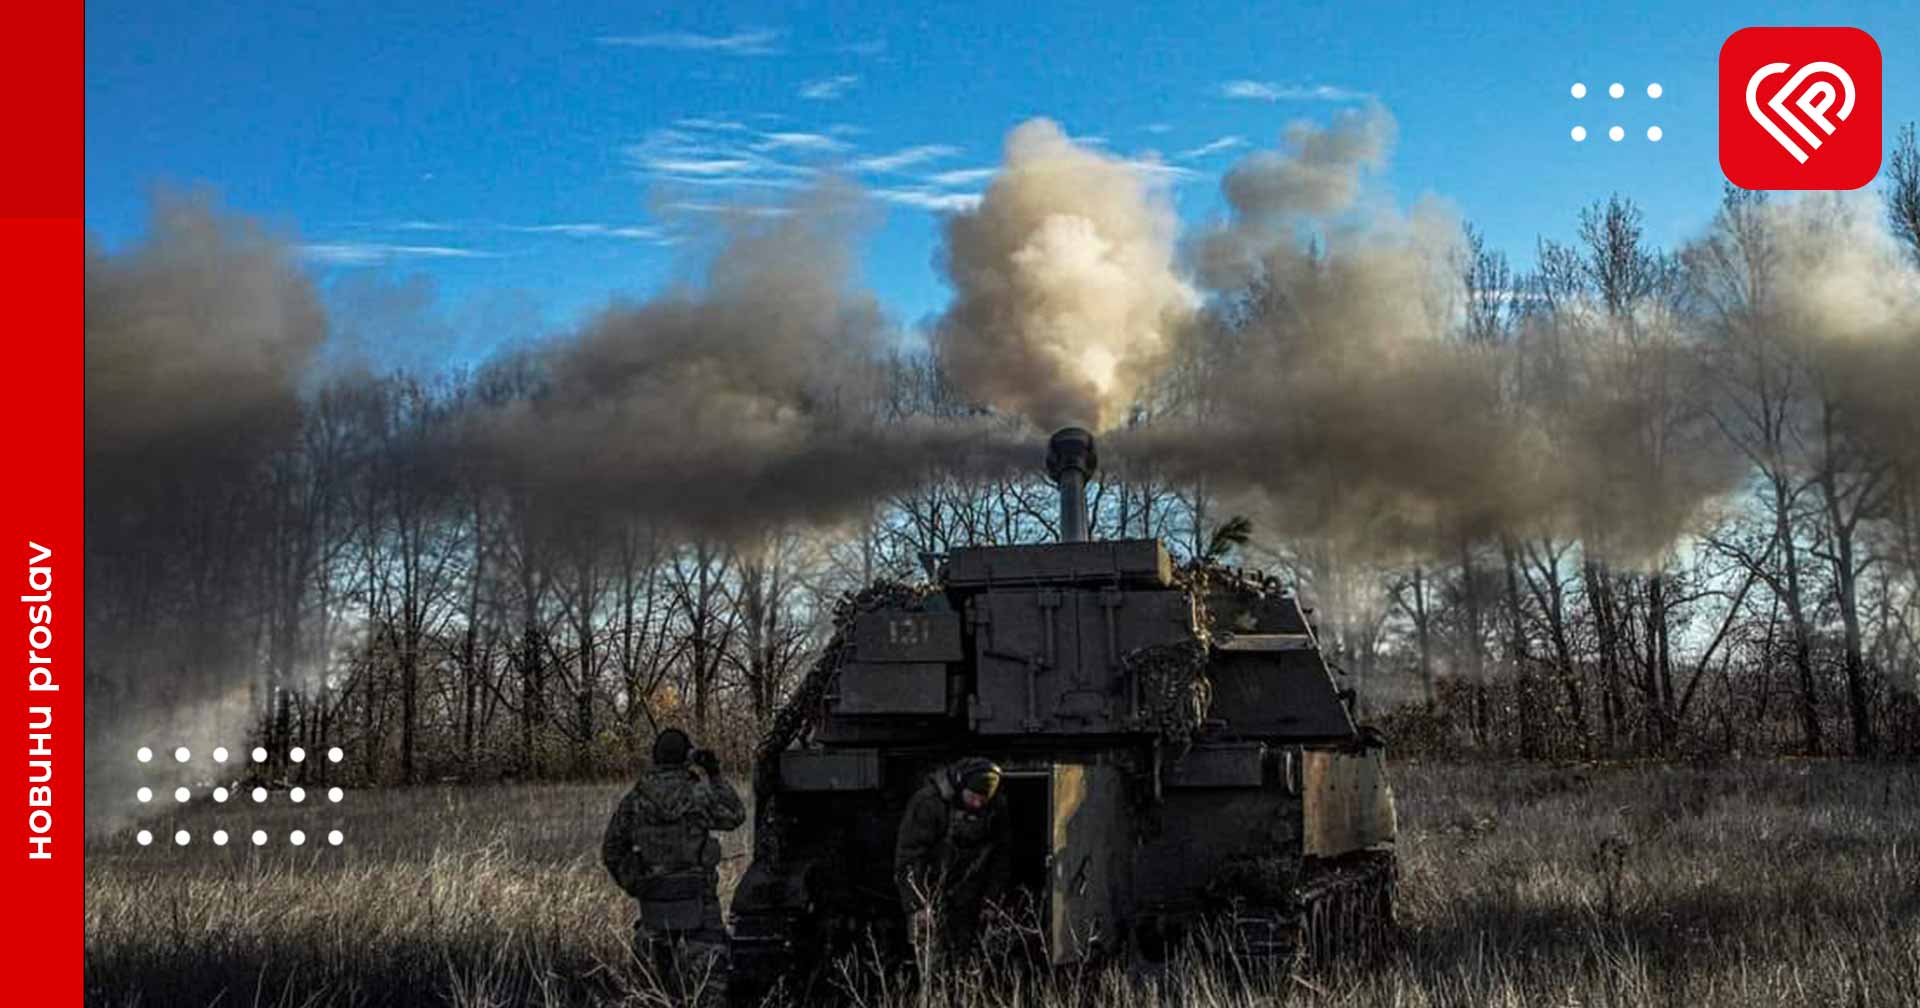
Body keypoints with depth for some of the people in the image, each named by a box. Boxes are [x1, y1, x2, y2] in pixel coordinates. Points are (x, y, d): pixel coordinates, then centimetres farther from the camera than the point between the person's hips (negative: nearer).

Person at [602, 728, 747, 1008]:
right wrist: (715, 776, 11)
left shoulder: (635, 799, 2)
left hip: (653, 898, 4)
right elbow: (735, 815, 8)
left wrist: (632, 885, 16)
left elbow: (611, 850, 6)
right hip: (697, 898, -4)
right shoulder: (698, 794, -9)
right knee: (708, 970, -2)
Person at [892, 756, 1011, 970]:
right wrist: (918, 904, -24)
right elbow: (908, 851, -21)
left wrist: (993, 897, 2)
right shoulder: (928, 801, -23)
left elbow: (1002, 854, 5)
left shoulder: (997, 806, -8)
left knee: (965, 950, 8)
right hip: (928, 887, -4)